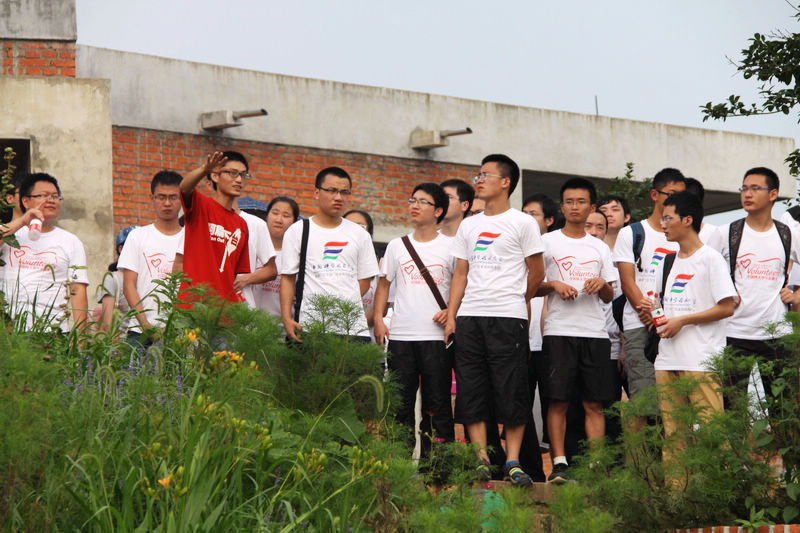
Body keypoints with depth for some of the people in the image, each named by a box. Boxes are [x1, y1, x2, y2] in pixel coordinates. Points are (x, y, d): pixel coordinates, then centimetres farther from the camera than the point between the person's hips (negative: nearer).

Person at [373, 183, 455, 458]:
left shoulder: (450, 246, 3)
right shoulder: (397, 246, 13)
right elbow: (383, 284, 16)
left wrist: (452, 311, -11)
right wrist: (378, 319, 4)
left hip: (436, 335, -3)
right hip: (400, 335, 3)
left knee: (438, 399, -3)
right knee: (401, 400, 4)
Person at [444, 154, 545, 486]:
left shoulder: (523, 223, 2)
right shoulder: (469, 226, 17)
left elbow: (537, 274, 4)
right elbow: (461, 274, 16)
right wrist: (451, 318, 8)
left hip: (507, 319, -5)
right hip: (469, 318, 5)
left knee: (511, 392, -5)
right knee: (472, 393, 1)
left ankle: (513, 461, -2)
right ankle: (481, 459, 4)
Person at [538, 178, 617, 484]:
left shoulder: (600, 248, 17)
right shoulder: (547, 242, 8)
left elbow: (609, 297, 17)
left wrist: (602, 284, -4)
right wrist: (553, 285, -12)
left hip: (595, 332, 3)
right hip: (559, 331, -3)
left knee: (594, 403, 0)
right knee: (558, 401, -7)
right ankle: (559, 464, -5)